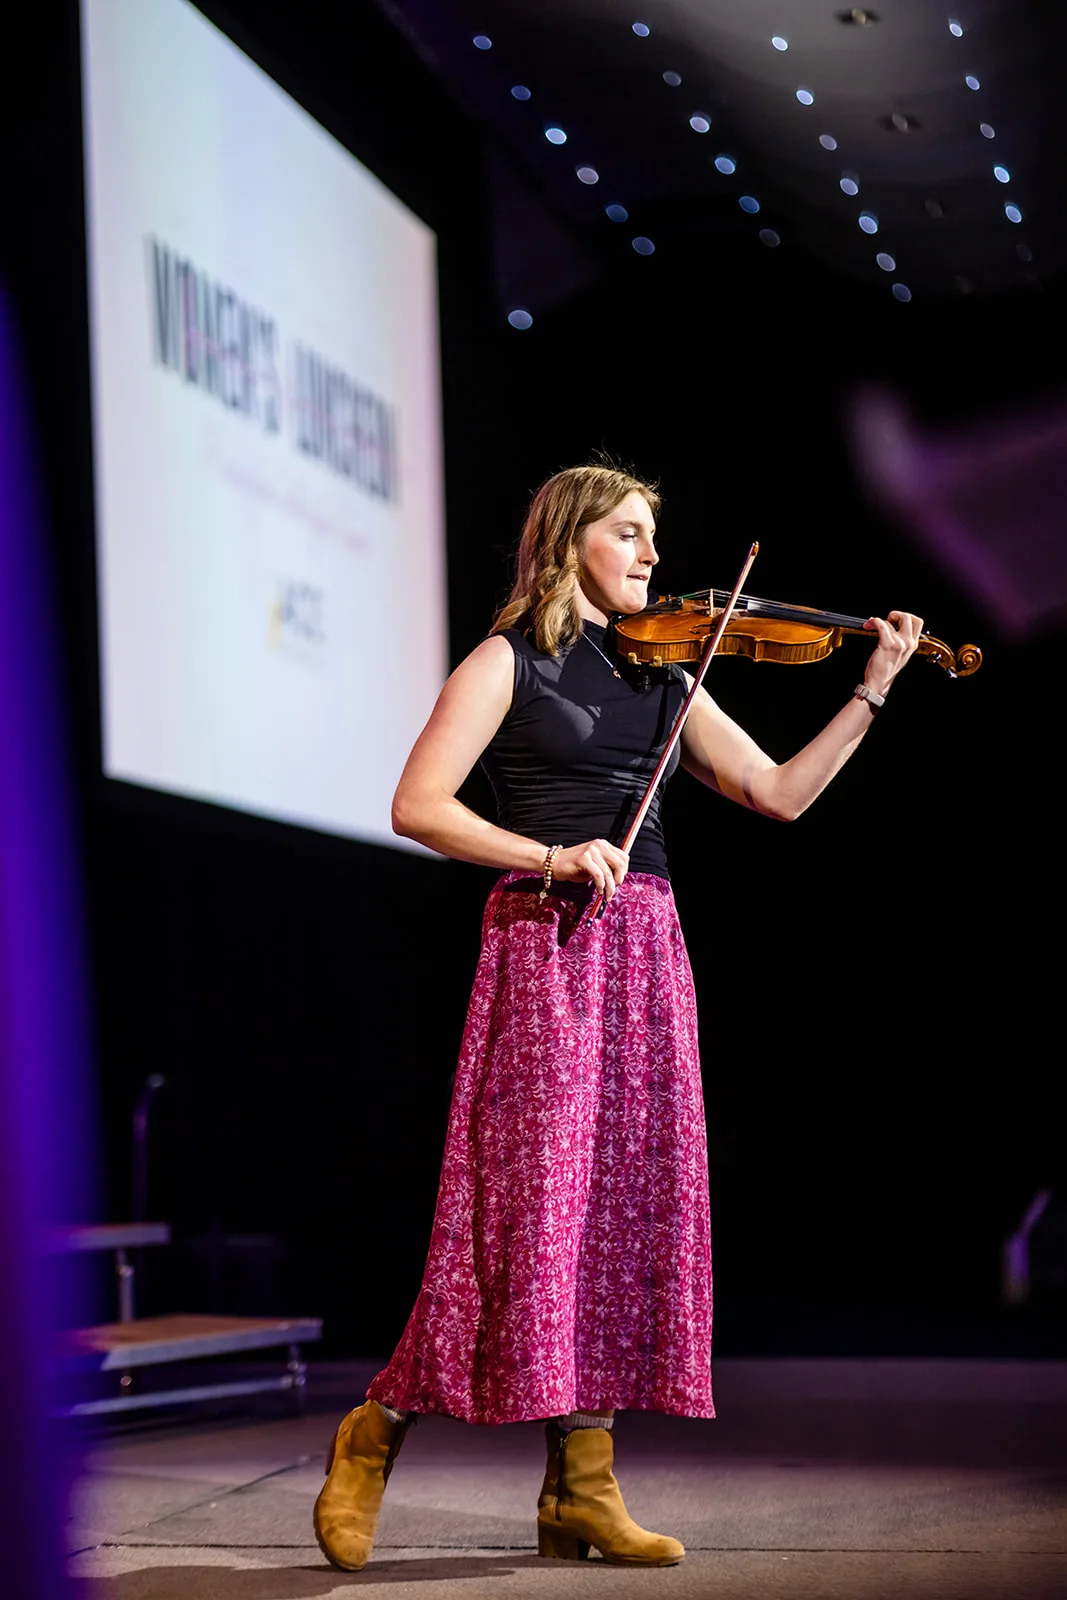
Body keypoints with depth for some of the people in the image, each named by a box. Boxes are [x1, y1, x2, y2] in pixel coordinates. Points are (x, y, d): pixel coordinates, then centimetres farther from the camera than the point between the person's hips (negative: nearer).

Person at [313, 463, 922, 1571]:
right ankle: (376, 1434, 4)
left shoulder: (664, 678, 18)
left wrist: (873, 690, 6)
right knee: (535, 1194, -12)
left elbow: (779, 793, 14)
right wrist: (551, 858, -19)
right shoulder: (508, 663, 2)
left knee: (629, 1201, 1)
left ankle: (580, 1491, 5)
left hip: (646, 951, 6)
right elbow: (417, 806, -8)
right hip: (544, 944, -6)